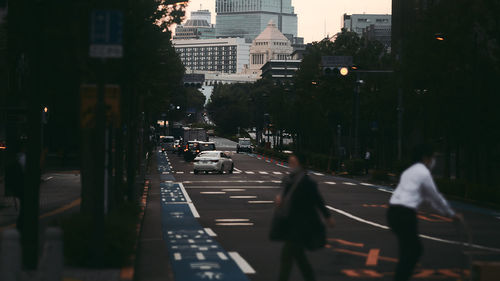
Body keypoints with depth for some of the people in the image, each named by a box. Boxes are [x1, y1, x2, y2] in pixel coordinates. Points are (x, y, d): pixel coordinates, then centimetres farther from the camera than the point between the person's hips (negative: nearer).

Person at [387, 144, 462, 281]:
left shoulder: (410, 172, 23)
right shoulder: (424, 173, -5)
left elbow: (427, 197, 31)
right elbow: (436, 197, 3)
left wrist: (445, 212, 35)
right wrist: (452, 214, 17)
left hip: (394, 211, 9)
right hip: (405, 213, -9)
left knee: (414, 248, 18)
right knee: (411, 251, -2)